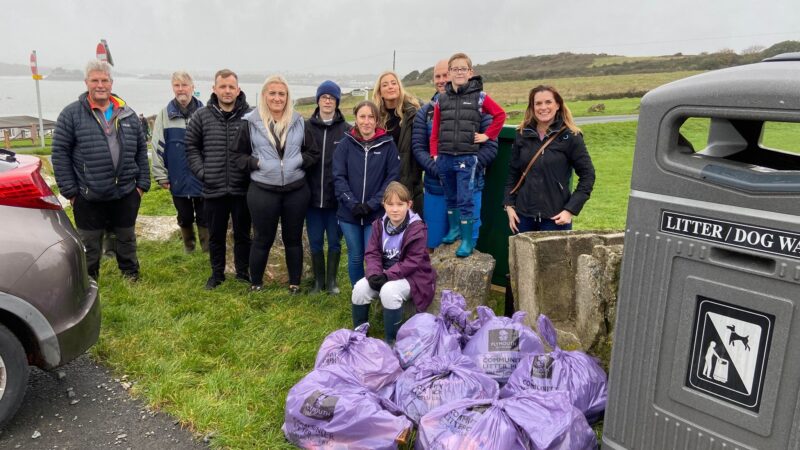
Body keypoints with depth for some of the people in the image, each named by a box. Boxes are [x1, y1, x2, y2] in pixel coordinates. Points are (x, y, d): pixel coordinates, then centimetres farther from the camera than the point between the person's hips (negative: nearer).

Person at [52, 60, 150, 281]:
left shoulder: (127, 114, 6)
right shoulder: (71, 114, -4)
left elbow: (141, 150, 9)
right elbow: (60, 153, -5)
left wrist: (142, 183, 4)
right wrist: (69, 190, -8)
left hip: (126, 194, 3)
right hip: (88, 197, -2)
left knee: (127, 240, 17)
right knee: (90, 246, 11)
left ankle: (131, 278, 33)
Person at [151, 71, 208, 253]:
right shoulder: (165, 114, 1)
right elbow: (158, 146, 1)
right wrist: (161, 175, -2)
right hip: (178, 179, 1)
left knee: (204, 217, 7)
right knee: (185, 217, 16)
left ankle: (208, 250, 20)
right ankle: (188, 246, 35)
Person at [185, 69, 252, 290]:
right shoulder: (201, 115, 0)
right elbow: (191, 145, 8)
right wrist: (201, 171, 0)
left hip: (242, 188, -1)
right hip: (213, 189, 2)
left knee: (242, 234, 12)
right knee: (216, 235, 15)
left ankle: (243, 272, 29)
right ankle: (217, 273, 31)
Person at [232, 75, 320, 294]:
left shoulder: (299, 122, 4)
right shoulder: (251, 122, -1)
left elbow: (314, 153, 9)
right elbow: (239, 155, 4)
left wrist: (299, 160, -9)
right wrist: (256, 163, -12)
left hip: (296, 190, 2)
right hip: (262, 191, -2)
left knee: (293, 238, 13)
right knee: (263, 240, 9)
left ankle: (295, 283, 28)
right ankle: (255, 283, 27)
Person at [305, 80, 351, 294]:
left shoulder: (346, 130, -2)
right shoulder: (306, 127, 2)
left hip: (336, 196, -1)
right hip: (312, 195, 1)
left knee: (334, 241, 8)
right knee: (315, 242, 9)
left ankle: (332, 280, 24)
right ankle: (318, 280, 25)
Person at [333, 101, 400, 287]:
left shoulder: (387, 144, -1)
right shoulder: (345, 144, 2)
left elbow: (393, 177, -5)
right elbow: (338, 177, -2)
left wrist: (372, 204, -13)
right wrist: (352, 204, -14)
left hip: (377, 213, -2)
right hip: (349, 213, 2)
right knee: (355, 258, 11)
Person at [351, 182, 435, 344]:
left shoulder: (417, 228, -17)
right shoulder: (379, 225, 0)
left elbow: (413, 262, -20)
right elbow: (372, 253, -1)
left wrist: (387, 275, -27)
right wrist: (374, 273, -21)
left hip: (410, 276, -5)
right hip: (385, 273, 6)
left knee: (389, 291, -34)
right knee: (360, 288, -18)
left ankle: (391, 341, -15)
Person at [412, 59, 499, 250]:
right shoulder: (425, 112, 8)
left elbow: (490, 147, -5)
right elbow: (418, 148, 1)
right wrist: (438, 170, -15)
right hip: (435, 189, 2)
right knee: (432, 245, 9)